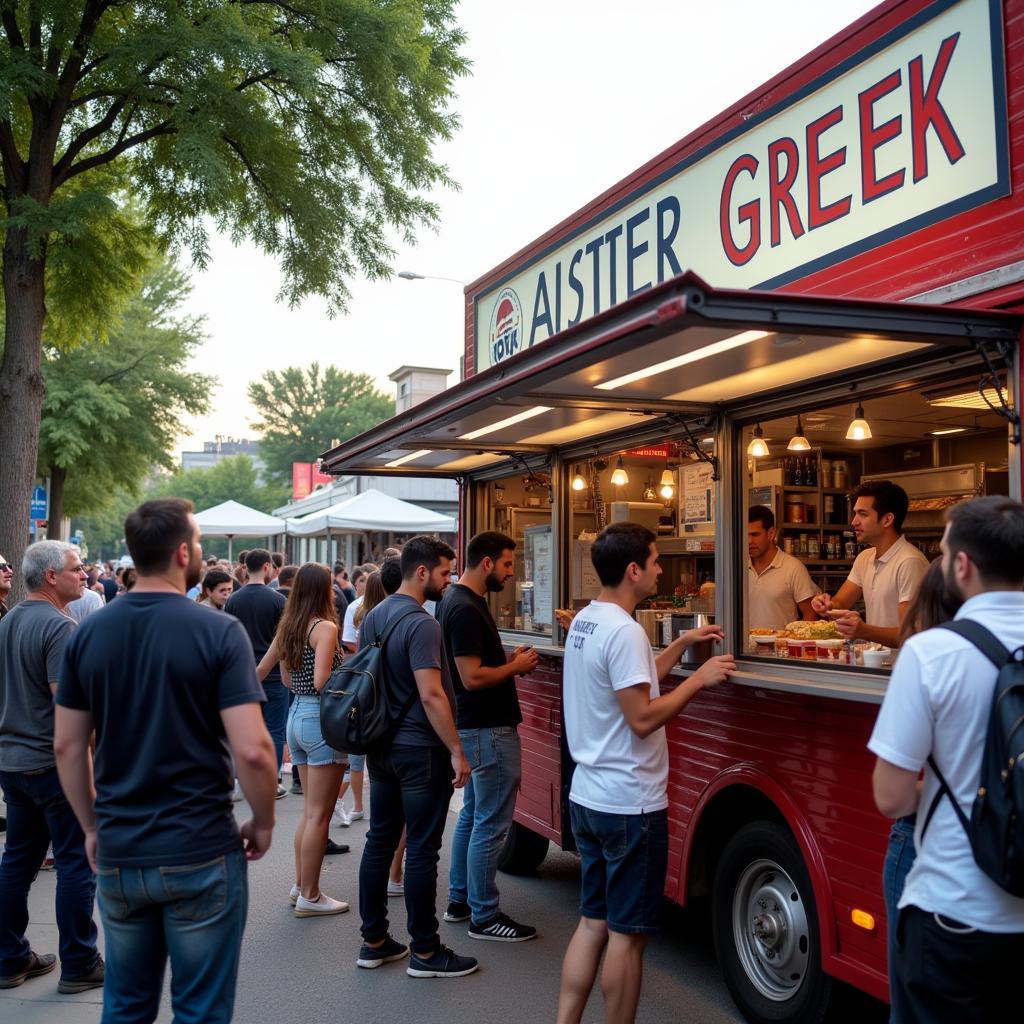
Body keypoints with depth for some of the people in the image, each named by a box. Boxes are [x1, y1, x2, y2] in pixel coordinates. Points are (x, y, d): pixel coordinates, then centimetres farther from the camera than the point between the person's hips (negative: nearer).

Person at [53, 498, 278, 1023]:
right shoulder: (218, 631, -14)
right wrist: (263, 821, -2)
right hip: (201, 852, -4)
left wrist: (92, 827, 16)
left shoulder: (87, 634, 0)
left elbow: (66, 746, 5)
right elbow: (252, 750, -18)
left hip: (118, 853, 5)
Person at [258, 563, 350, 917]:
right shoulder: (325, 627, -15)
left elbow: (261, 669, 18)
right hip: (321, 718, -8)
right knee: (319, 814, 1)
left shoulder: (287, 626, 8)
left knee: (310, 810, 19)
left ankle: (300, 886, 26)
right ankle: (310, 897, 8)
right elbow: (321, 682, -23)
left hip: (297, 715, 8)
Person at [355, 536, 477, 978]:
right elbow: (431, 695, -24)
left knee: (379, 841, 14)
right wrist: (456, 751, -19)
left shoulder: (373, 616, 9)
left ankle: (374, 941, 23)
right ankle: (425, 952, 11)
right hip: (419, 750, -9)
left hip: (380, 746, 9)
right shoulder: (421, 624, -19)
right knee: (422, 850, 1)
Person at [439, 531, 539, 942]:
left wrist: (509, 659, 7)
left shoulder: (458, 600, 11)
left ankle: (459, 901, 29)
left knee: (472, 815, 18)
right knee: (490, 824, -2)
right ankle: (484, 917, 8)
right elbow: (472, 678, -25)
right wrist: (517, 666, -11)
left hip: (474, 726, 11)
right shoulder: (466, 609, -21)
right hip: (489, 730, -11)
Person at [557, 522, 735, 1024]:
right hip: (629, 805, -9)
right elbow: (643, 718, -23)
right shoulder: (623, 630, -21)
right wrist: (700, 678, -14)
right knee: (626, 933, 4)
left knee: (593, 921, 16)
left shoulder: (585, 620, 9)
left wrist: (682, 643, 17)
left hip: (587, 797, 9)